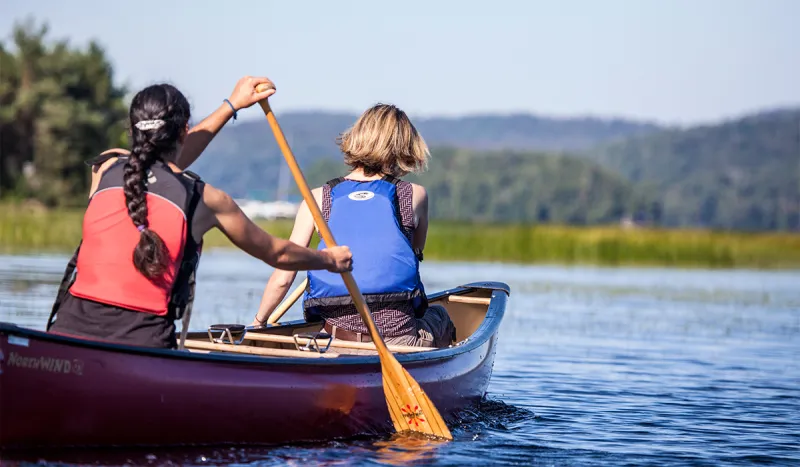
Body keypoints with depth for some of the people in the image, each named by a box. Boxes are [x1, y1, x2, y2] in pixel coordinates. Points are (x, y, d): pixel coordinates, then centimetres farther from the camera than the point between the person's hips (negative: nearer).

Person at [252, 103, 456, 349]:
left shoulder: (317, 198, 5)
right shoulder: (415, 195, 5)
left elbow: (283, 278, 3)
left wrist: (258, 321, 18)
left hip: (335, 338, 2)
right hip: (399, 338, -2)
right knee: (439, 315, 31)